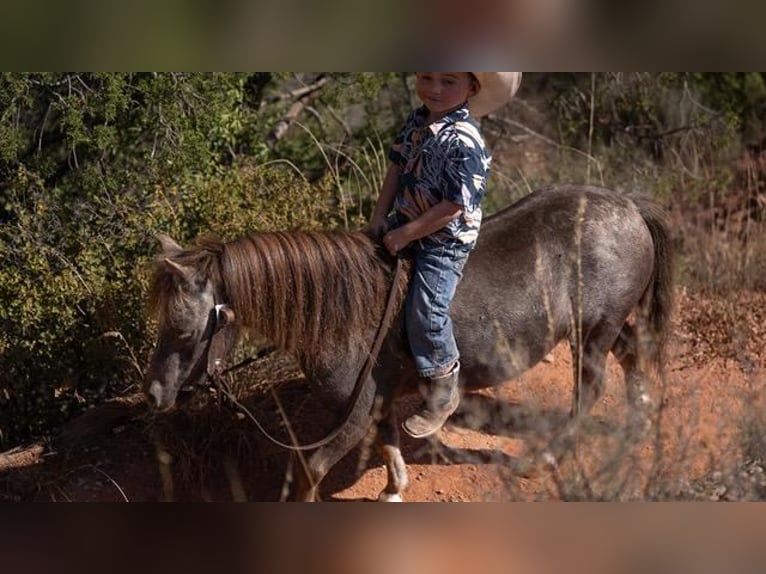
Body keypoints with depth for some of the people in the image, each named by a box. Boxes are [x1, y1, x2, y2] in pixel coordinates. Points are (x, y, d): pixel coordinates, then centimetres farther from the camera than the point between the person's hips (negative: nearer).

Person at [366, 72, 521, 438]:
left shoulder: (463, 141, -26)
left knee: (426, 310, -12)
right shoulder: (418, 121, -2)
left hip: (445, 239, -9)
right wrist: (379, 217, 0)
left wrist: (404, 235, -21)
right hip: (405, 220, 9)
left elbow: (454, 206, -26)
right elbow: (397, 166, 7)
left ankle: (443, 393, 7)